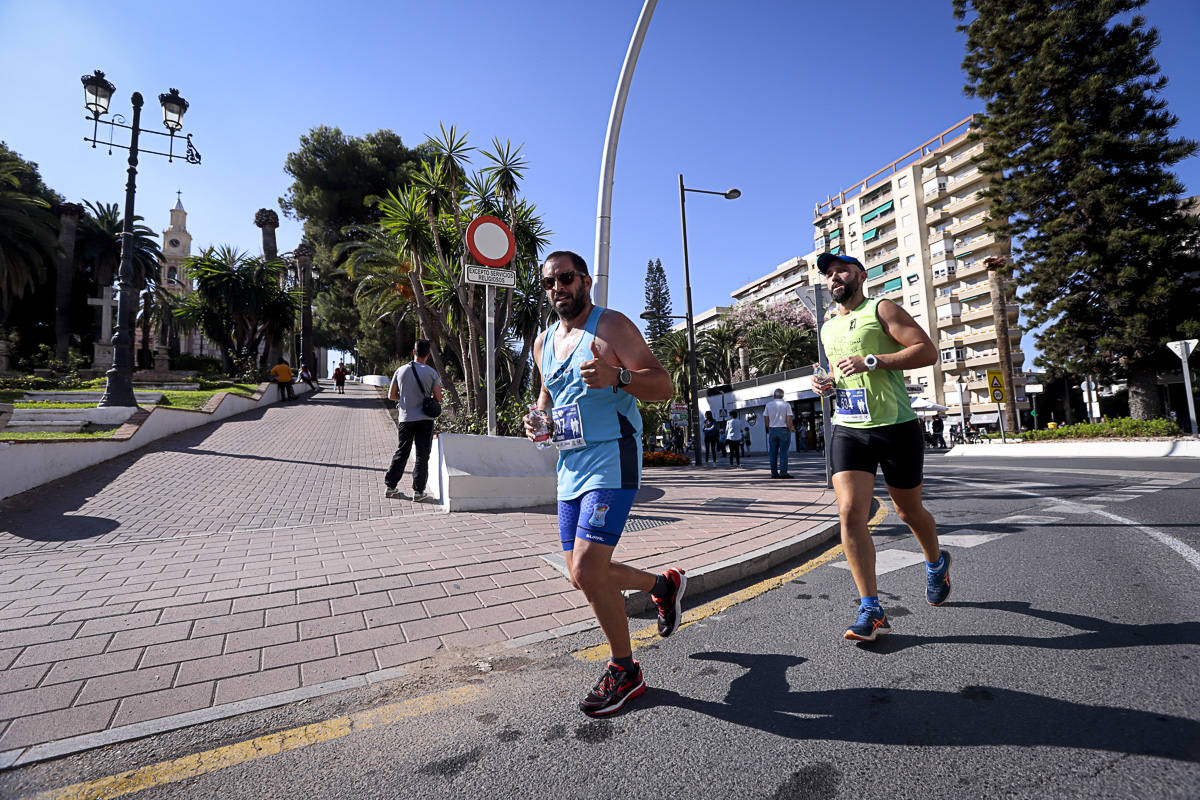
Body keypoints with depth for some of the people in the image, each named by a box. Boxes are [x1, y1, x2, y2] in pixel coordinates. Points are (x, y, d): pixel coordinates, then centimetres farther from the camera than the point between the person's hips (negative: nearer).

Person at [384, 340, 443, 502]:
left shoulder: (401, 371, 1)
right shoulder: (432, 373, -6)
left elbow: (391, 395, 6)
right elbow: (438, 399, -5)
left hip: (405, 418, 3)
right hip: (425, 419, -3)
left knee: (401, 452, 15)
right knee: (422, 455, 3)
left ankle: (390, 486, 22)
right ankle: (418, 491, 4)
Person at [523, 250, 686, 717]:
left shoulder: (611, 326, -7)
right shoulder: (543, 343, 15)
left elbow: (664, 386, -12)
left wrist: (616, 377, -30)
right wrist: (537, 419, 6)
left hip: (611, 462, -8)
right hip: (570, 467, 8)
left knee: (587, 570, -16)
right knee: (582, 575, 12)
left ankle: (625, 672, 9)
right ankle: (664, 584, 37)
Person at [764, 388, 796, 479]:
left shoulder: (769, 405, 5)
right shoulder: (786, 405, -2)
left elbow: (766, 419, 5)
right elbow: (789, 419, -8)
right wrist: (790, 429, 2)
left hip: (772, 430, 3)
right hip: (783, 430, -3)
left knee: (773, 453, 6)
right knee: (783, 452, -2)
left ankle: (774, 473, 7)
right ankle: (783, 472, -6)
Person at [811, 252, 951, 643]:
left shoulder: (882, 310, -1)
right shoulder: (828, 328, 18)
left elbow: (928, 351, -10)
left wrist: (871, 362, -21)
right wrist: (828, 382, 7)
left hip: (896, 428, -4)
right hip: (847, 430, 4)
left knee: (908, 511, 12)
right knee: (850, 512, -12)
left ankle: (936, 563, 46)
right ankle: (871, 610, -5)